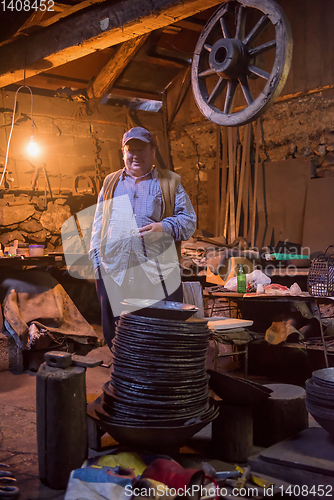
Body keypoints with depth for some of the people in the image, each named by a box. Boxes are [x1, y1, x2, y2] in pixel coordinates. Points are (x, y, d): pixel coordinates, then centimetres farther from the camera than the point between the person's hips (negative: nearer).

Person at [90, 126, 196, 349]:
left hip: (157, 274, -2)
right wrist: (97, 262, 11)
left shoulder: (170, 183, 13)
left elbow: (189, 220, 8)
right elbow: (98, 226, 21)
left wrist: (163, 227, -11)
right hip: (115, 272, 2)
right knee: (115, 336, 6)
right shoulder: (111, 183, 20)